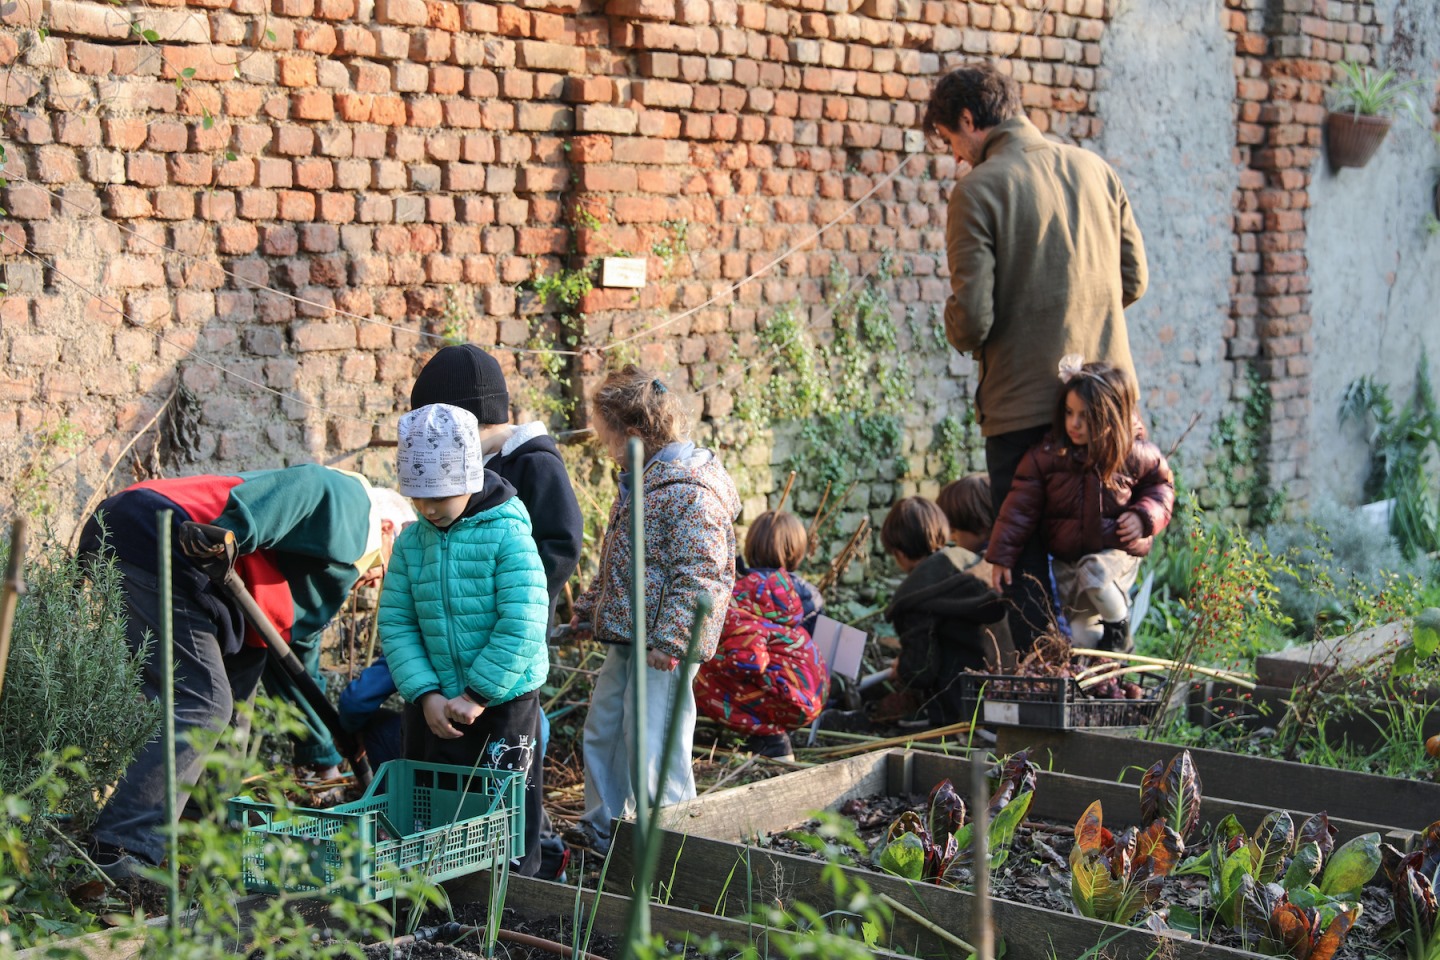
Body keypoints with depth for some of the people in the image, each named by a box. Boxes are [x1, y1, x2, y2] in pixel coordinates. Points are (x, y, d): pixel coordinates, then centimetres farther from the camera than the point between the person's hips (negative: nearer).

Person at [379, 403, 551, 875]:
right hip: (436, 710, 5)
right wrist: (426, 695, -11)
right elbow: (396, 623, 0)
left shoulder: (508, 536, -13)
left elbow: (522, 627, -18)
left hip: (503, 702, -5)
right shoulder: (410, 543, 3)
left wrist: (478, 695, -17)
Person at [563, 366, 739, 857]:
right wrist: (591, 605, 27)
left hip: (662, 646, -10)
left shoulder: (691, 491, -20)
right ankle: (603, 828, 33)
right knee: (603, 728, 18)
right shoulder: (641, 480, 13)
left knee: (652, 742, -4)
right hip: (625, 636, 10)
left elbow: (701, 575, -24)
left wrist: (668, 638, -26)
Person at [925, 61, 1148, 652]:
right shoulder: (1095, 170, 8)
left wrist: (958, 330, 8)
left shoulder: (978, 190, -9)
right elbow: (1134, 280, 12)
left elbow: (972, 318, -14)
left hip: (1023, 405, -5)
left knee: (1027, 561, 4)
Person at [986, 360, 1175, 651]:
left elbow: (1160, 483, 8)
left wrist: (1144, 515, -12)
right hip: (1066, 558, 2)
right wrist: (1002, 556, -11)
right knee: (1081, 634, -2)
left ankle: (1119, 624, -5)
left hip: (1117, 551, -2)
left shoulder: (1135, 454, -11)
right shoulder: (1046, 455, -11)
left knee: (1093, 575, -34)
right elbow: (1021, 505, -8)